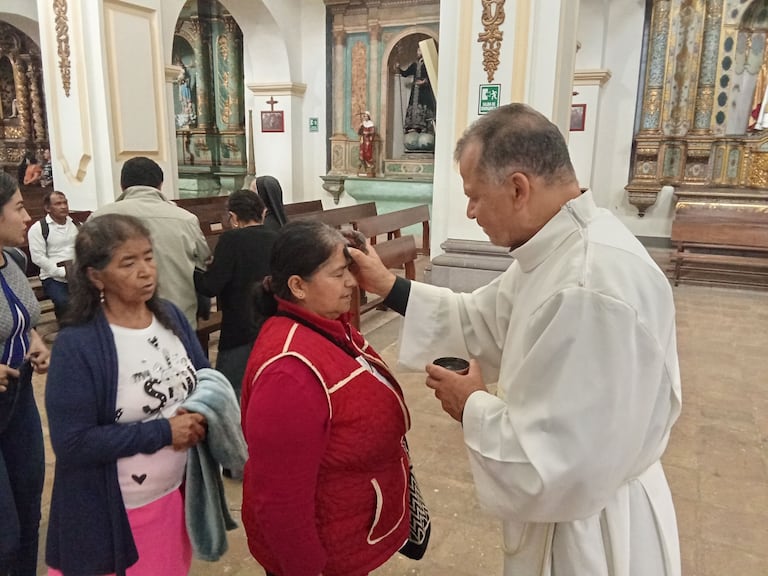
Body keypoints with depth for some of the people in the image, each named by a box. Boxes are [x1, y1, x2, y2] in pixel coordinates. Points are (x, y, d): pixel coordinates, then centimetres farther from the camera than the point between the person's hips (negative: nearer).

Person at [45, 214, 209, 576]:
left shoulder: (170, 316, -3)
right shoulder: (77, 346, -21)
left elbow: (204, 376, 8)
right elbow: (72, 444, -23)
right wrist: (163, 432, -23)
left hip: (178, 491, 6)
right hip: (113, 513, -5)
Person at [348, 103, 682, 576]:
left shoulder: (591, 288, -36)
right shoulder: (560, 249, -2)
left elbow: (552, 467, -34)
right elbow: (481, 321, 8)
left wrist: (472, 406, -18)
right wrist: (390, 287, 2)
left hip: (591, 531, -8)